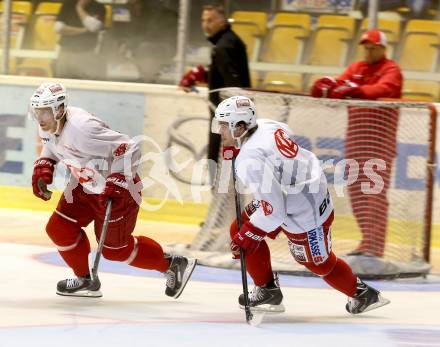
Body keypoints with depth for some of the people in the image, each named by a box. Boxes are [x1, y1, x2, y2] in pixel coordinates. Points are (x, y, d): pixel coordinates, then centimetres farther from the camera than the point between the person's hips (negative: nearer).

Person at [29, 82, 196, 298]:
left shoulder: (81, 128, -35)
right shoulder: (47, 126, -7)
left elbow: (129, 150, -32)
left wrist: (115, 185, -34)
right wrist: (43, 169, 1)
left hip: (118, 190, -9)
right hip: (84, 187, 9)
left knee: (114, 248, 3)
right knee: (59, 229, 2)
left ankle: (173, 265, 21)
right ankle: (85, 281, 21)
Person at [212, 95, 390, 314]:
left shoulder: (249, 161, -33)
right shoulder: (265, 126, -9)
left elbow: (273, 211, -31)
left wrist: (247, 236, -17)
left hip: (304, 217, -9)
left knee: (319, 263, 14)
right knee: (239, 229, 10)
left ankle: (362, 294, 36)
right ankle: (267, 290, 20)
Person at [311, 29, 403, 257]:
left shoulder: (391, 70, -2)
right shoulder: (356, 69, 17)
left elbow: (382, 88, -22)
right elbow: (341, 85, 3)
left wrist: (357, 91, -40)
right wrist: (327, 86, -21)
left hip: (380, 140, -7)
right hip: (355, 139, 7)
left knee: (375, 193, -12)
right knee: (356, 190, 9)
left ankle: (373, 245, -14)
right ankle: (370, 239, 20)